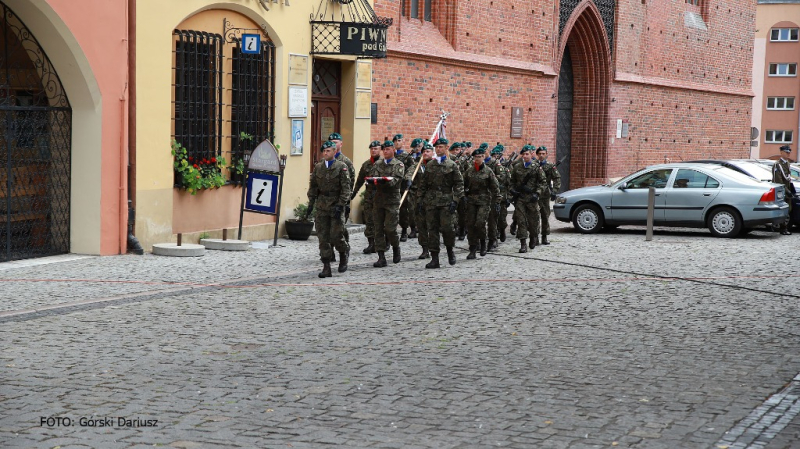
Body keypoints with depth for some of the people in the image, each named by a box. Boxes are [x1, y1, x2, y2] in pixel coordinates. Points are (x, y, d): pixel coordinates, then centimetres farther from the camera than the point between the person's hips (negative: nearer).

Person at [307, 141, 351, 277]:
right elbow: (313, 186, 15)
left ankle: (344, 253, 26)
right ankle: (326, 267, 4)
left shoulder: (341, 167, -4)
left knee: (336, 236, -6)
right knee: (323, 237, 1)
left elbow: (346, 188, -8)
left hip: (336, 206, -4)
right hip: (322, 206, 4)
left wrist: (340, 205, -15)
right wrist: (311, 203, 7)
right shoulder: (318, 167, 9)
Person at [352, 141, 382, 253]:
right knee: (369, 221, 1)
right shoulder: (366, 164, 14)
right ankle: (371, 243, 3)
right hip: (369, 195, 4)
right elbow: (360, 180, 20)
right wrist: (353, 193, 17)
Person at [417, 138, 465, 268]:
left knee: (447, 227, -11)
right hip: (431, 201, 4)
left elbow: (459, 183, 0)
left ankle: (450, 251, 15)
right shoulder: (429, 165, 14)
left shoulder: (451, 165, 3)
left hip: (446, 201, -3)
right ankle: (434, 258, 5)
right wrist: (419, 199, 10)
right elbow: (423, 184, 17)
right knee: (432, 229, 1)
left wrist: (456, 200, -9)